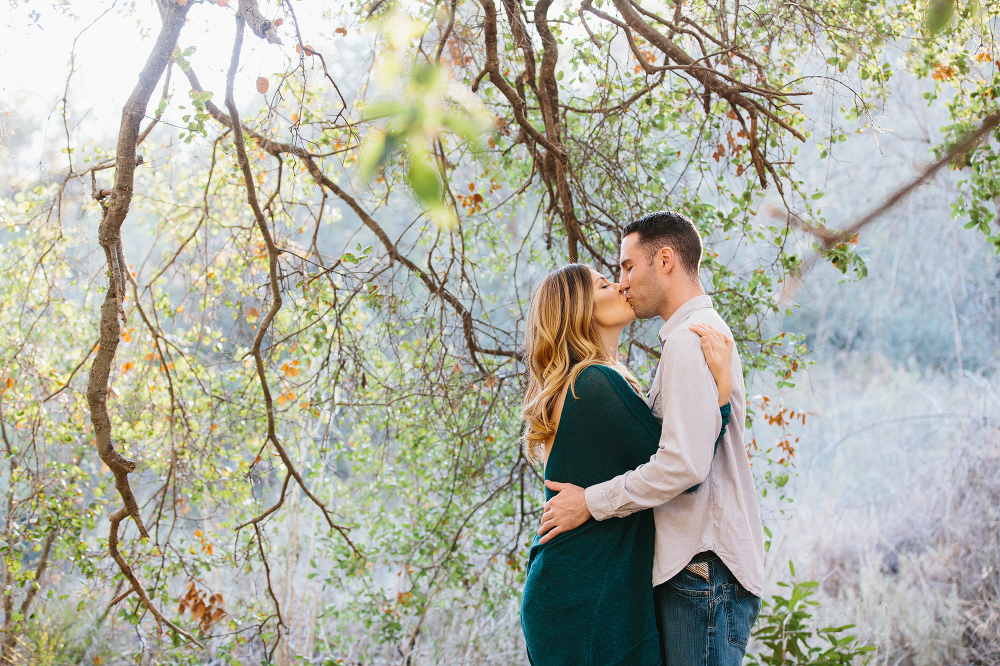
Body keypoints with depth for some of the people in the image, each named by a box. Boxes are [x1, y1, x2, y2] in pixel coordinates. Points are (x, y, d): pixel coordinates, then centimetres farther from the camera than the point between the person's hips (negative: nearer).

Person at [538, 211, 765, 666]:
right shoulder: (704, 332, 22)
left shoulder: (689, 340, -12)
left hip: (703, 567, -10)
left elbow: (684, 463, -22)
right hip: (695, 563, 10)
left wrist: (591, 502, -12)